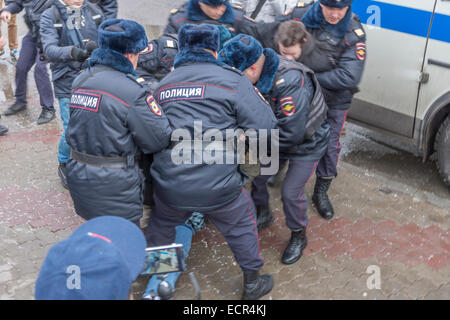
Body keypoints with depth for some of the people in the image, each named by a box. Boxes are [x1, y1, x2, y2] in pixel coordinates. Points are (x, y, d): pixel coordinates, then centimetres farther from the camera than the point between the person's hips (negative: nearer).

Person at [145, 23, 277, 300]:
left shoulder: (163, 85, 10)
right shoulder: (232, 80, -5)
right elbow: (265, 126, -8)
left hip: (169, 185, 4)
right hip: (218, 187, -3)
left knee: (161, 223, 30)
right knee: (241, 225, 21)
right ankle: (253, 283, 36)